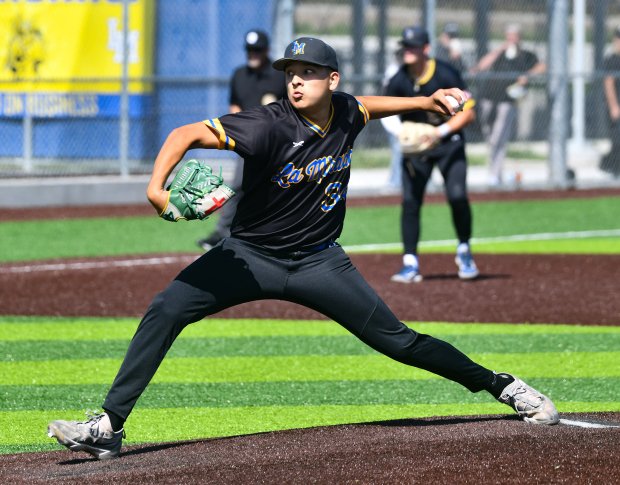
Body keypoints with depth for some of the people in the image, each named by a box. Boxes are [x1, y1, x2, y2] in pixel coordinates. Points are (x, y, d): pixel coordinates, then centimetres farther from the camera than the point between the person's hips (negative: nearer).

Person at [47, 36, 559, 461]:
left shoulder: (345, 113, -7)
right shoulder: (271, 126, -23)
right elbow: (189, 133, -30)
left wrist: (426, 102, 16)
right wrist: (157, 186, -45)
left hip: (318, 261, 2)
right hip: (251, 255, -2)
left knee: (397, 340, 0)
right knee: (165, 311, -20)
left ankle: (501, 385, 18)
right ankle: (108, 429, -20)